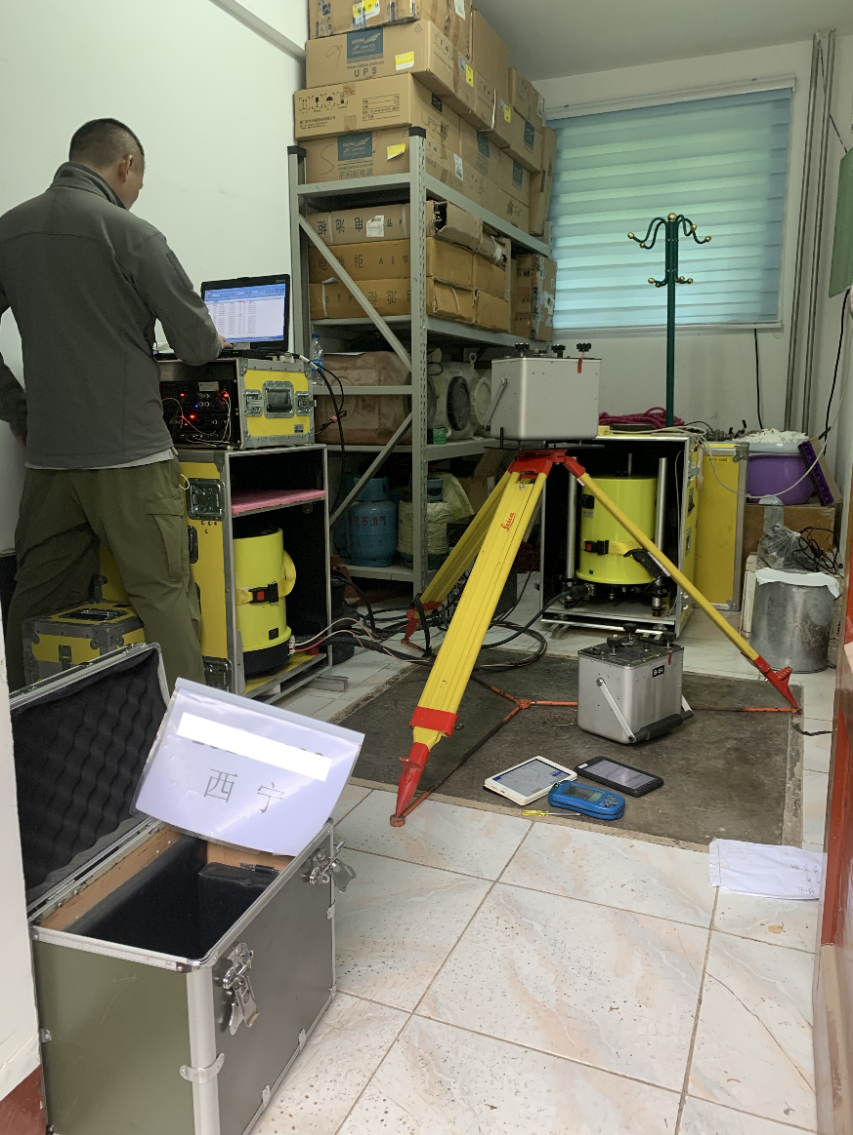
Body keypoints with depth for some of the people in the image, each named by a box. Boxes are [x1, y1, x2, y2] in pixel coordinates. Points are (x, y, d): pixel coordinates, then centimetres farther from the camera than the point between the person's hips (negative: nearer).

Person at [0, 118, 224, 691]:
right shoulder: (131, 234, -7)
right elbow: (198, 344, -4)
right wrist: (213, 342, 18)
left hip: (46, 455, 6)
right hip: (129, 453, -6)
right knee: (166, 598, -2)